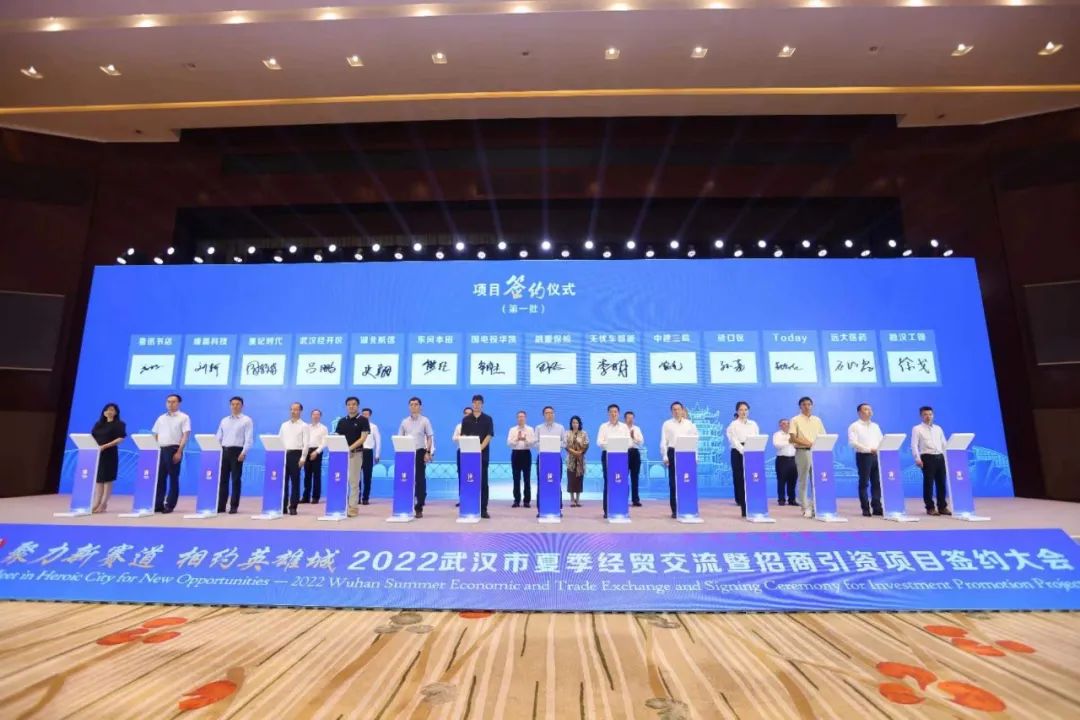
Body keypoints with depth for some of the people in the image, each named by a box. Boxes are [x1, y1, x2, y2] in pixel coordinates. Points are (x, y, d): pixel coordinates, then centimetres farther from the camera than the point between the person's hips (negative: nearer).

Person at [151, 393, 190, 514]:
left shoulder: (184, 417, 1)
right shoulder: (161, 418, 16)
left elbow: (186, 435, -7)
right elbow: (155, 435, 18)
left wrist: (179, 452, -15)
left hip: (173, 450, -5)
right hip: (160, 450, 5)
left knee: (173, 478, 0)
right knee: (159, 478, 5)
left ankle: (170, 505, 5)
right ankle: (158, 504, 10)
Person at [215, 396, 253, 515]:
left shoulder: (246, 420, 0)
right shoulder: (224, 420, 16)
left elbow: (249, 439, -8)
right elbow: (218, 437, 17)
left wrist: (243, 452, -16)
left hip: (237, 451, -5)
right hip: (224, 451, 5)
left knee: (236, 480, -2)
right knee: (223, 479, 6)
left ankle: (233, 506, 4)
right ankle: (221, 506, 12)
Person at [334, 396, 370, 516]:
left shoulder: (363, 420, -2)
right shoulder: (341, 421, 12)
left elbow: (363, 438, -10)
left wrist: (350, 448, -21)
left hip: (356, 453, -4)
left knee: (354, 481, -1)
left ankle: (353, 507, 5)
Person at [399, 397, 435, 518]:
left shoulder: (425, 421, 1)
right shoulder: (404, 422, 8)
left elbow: (429, 438, 0)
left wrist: (428, 452, -9)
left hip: (420, 452, -2)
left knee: (420, 480, 0)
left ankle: (419, 508, 7)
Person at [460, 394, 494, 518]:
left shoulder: (488, 419, 4)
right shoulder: (466, 419, 7)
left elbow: (489, 436, -4)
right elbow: (463, 436, 2)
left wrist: (480, 448, -16)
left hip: (483, 454, -1)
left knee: (483, 481, 1)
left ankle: (483, 509, 4)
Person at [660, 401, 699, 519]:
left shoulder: (689, 424, 11)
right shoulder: (667, 424, 5)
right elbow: (663, 441, 2)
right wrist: (665, 456, -6)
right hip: (673, 453, -1)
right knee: (673, 482, -1)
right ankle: (674, 510, 6)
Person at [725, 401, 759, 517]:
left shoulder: (753, 424, 15)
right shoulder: (733, 424, 3)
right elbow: (734, 440, -8)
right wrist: (743, 451, -21)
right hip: (738, 453, -3)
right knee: (740, 480, -3)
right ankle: (744, 508, 2)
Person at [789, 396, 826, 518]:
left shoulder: (817, 420, 13)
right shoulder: (795, 420, 0)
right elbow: (793, 439, -7)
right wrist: (808, 443, -18)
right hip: (802, 452, -4)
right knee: (803, 480, -2)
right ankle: (806, 508, 2)